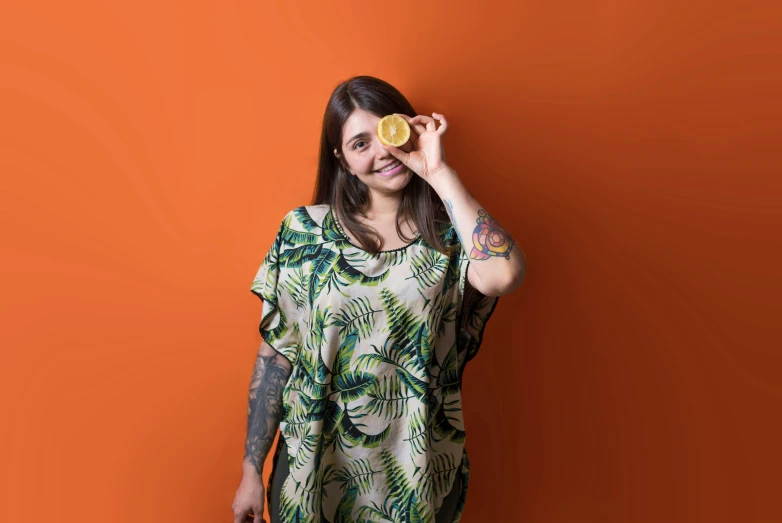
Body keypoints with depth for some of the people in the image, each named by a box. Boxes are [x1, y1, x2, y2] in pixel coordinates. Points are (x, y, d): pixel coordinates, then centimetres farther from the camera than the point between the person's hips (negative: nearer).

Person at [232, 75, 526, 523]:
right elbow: (277, 355, -3)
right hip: (315, 470, 0)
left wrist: (439, 172, -22)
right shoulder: (305, 232, -5)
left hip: (420, 474, 0)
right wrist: (252, 471, -1)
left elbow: (505, 276, -30)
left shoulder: (448, 235, -7)